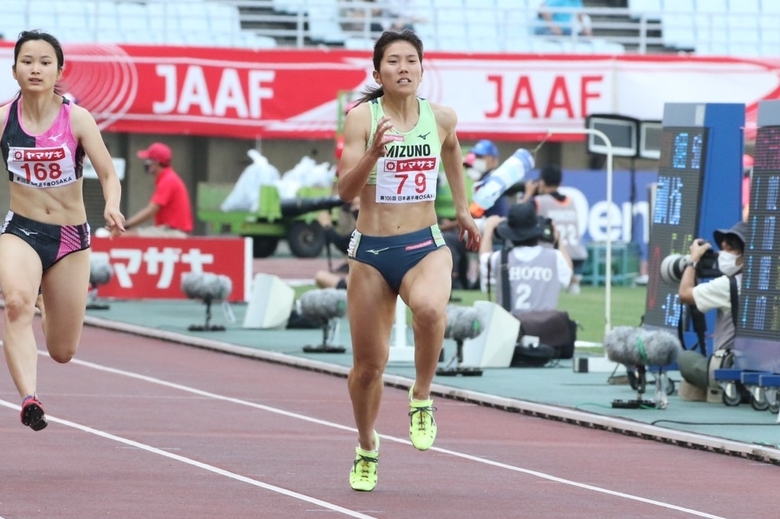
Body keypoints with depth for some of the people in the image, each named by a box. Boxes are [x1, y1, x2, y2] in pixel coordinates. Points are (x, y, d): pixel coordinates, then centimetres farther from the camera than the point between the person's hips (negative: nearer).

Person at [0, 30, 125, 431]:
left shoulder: (77, 119, -10)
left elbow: (108, 175, -11)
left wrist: (112, 207, -32)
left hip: (70, 236, 1)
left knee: (62, 352, 10)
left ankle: (46, 303, 47)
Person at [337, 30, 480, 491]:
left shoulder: (442, 118, 0)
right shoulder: (363, 117, -8)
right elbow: (346, 190, -15)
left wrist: (463, 208, 30)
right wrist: (375, 151, -31)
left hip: (424, 245, 0)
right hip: (371, 250, 0)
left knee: (429, 308, -35)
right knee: (369, 363, 7)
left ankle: (422, 400, -10)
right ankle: (367, 448, 34)